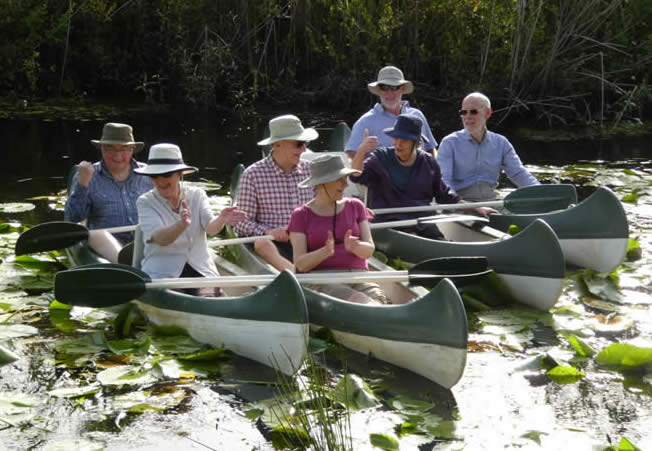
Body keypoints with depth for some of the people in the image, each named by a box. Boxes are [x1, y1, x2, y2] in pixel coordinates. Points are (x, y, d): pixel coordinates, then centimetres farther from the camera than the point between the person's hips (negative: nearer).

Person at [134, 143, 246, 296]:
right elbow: (160, 238, -18)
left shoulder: (197, 195, 6)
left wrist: (221, 220, -36)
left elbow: (210, 227, -12)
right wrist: (182, 224, -39)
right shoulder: (145, 202, -1)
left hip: (200, 270, 2)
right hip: (162, 274, -2)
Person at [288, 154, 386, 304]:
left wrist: (354, 247, -18)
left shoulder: (355, 206, 16)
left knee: (378, 300, -33)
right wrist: (325, 252, -22)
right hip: (321, 281, -3)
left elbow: (369, 250, 7)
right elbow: (301, 264, -1)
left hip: (358, 278, 3)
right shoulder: (301, 215, 8)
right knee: (362, 303, -34)